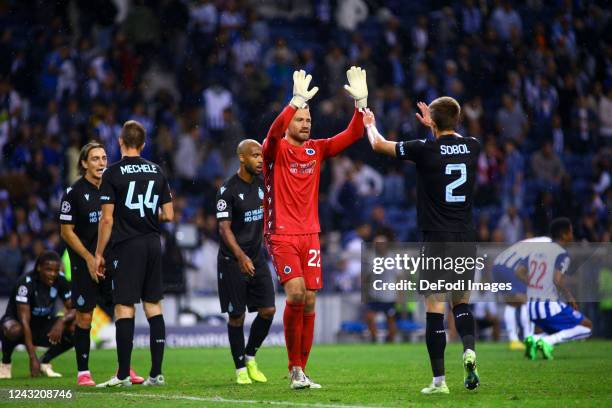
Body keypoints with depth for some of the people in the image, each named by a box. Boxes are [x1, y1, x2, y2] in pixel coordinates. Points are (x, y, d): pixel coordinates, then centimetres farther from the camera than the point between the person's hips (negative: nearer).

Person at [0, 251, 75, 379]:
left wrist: (61, 321, -32)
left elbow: (73, 309, -7)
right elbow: (24, 321, -31)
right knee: (14, 330, -42)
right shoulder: (25, 283, -27)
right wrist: (33, 358, -37)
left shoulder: (60, 280, -12)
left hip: (43, 323, 5)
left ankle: (44, 362, 1)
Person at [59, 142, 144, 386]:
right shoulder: (74, 192, -6)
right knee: (84, 317, -2)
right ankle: (82, 373, 7)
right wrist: (90, 259, -10)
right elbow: (66, 231, -5)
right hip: (84, 263, -4)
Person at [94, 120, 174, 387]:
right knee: (153, 306, 9)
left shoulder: (113, 173, -6)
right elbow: (168, 215, 8)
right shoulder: (157, 172, 8)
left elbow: (107, 219, -9)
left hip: (127, 246, -5)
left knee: (124, 307, -4)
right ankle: (156, 373, 7)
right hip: (153, 245, 5)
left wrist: (98, 253, -2)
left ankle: (123, 375, -6)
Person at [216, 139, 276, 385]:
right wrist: (241, 257, -28)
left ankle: (250, 357, 18)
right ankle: (240, 369, 9)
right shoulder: (228, 189, -13)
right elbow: (224, 228, -18)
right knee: (237, 316, -1)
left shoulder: (262, 184, 5)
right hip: (233, 261, -6)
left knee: (268, 311, -1)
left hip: (257, 258, 6)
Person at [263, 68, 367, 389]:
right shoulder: (275, 150, -4)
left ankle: (300, 371, 9)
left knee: (309, 302, 1)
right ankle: (295, 369, -9)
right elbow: (274, 132, -27)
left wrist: (360, 102, -9)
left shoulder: (317, 150, 10)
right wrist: (297, 101, -37)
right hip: (282, 235, -5)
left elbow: (353, 134, 7)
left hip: (310, 235, 5)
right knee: (296, 293, -20)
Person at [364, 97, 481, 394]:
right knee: (461, 302, 18)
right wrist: (435, 127, 43)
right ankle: (469, 350, -9)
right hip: (466, 239, 4)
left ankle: (439, 381, -3)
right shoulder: (471, 147, 4)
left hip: (437, 240, -4)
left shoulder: (425, 149, -8)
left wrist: (370, 124, 27)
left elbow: (379, 145, 8)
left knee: (435, 309, -2)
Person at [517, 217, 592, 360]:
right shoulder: (562, 254, -11)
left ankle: (534, 339, -2)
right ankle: (547, 342, -13)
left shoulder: (538, 248, 11)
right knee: (587, 327, 5)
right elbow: (558, 279, -24)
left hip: (532, 307, 8)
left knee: (562, 334, 26)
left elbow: (519, 271, 12)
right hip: (550, 307, -8)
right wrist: (570, 297, -8)